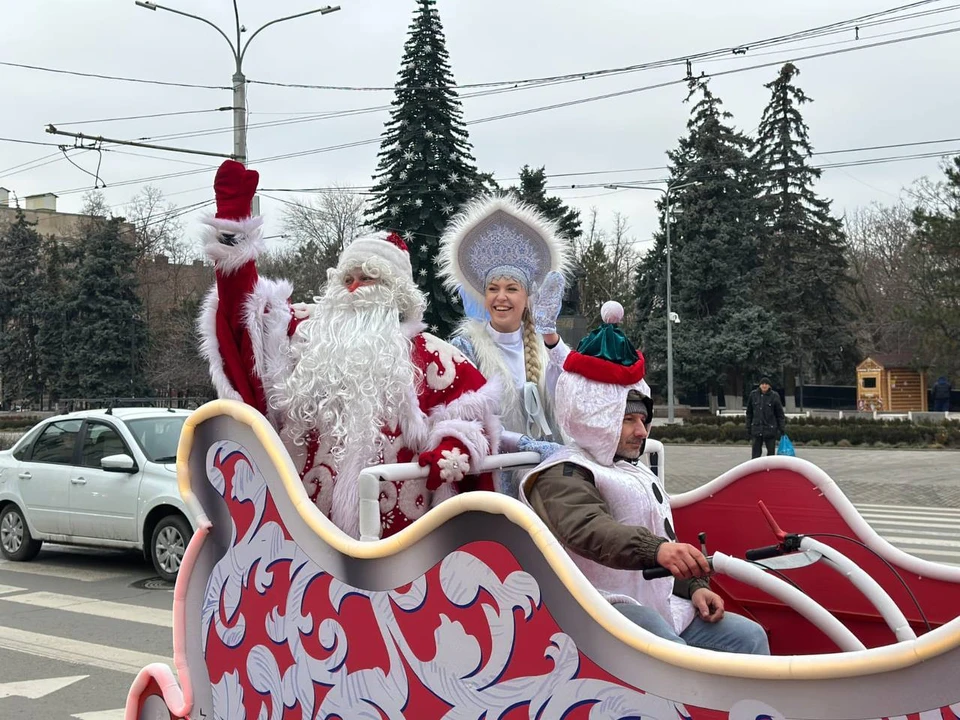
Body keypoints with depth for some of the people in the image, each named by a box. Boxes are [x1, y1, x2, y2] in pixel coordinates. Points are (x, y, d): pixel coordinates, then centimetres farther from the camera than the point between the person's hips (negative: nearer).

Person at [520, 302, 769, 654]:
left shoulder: (638, 475, 28)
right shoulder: (563, 476, -6)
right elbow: (587, 530, -28)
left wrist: (695, 586, 14)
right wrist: (654, 549, -45)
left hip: (665, 606, 9)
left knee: (749, 637, -4)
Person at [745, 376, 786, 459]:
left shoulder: (774, 396, -3)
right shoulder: (753, 395, 2)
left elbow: (780, 414, 0)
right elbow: (749, 412, 9)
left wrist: (782, 429, -4)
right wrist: (748, 427, 7)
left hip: (770, 429, -1)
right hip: (756, 428, 2)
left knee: (771, 451, 6)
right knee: (756, 452, 4)